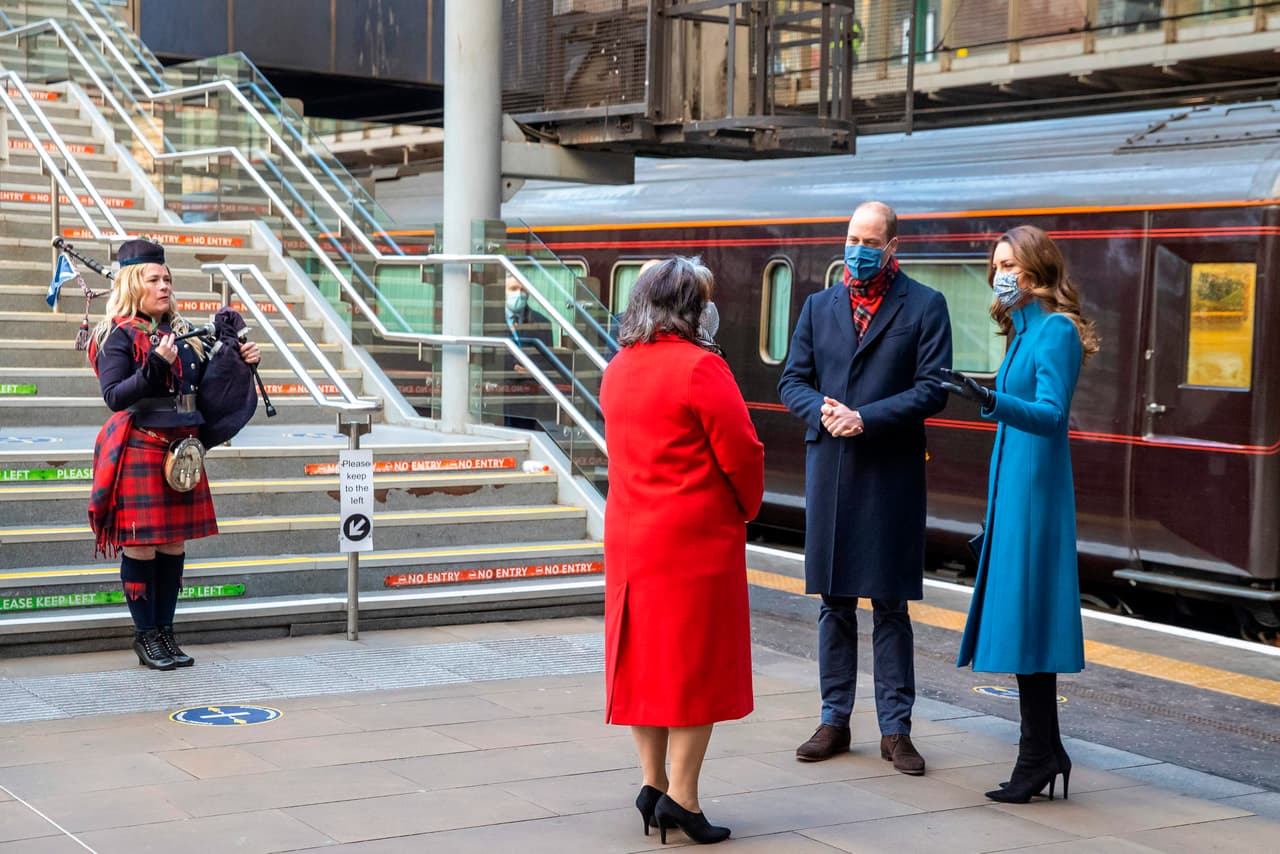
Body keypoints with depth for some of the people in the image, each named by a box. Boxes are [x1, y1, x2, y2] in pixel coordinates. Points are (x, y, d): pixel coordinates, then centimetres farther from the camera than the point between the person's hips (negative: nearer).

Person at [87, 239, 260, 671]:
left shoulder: (180, 333, 12)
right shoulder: (118, 336, -7)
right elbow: (115, 396, -15)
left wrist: (240, 360, 5)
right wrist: (155, 365, -25)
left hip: (181, 452, 6)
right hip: (139, 452, -6)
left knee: (174, 543, 9)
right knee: (141, 545, -1)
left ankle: (165, 632, 18)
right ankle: (146, 636, 9)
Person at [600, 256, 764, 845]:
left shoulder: (617, 369, 9)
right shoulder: (700, 367, -14)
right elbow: (741, 453, -14)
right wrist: (746, 509, 5)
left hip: (630, 534, 7)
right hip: (696, 535, -7)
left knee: (641, 656, 11)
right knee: (696, 659, 0)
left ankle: (652, 782, 16)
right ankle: (681, 796, 0)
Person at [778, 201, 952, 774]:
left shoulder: (925, 306, 1)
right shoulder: (819, 306, 13)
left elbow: (932, 388, -7)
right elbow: (792, 381, 10)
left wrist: (866, 419, -16)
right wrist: (822, 411, -11)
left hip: (891, 473, -3)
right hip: (828, 468, 3)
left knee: (890, 605, 1)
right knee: (835, 602, 9)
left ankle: (895, 728, 9)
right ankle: (834, 720, 18)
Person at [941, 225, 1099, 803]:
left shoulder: (1056, 330, -11)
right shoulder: (1023, 330, 15)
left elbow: (1050, 414, -22)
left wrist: (990, 400, -36)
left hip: (1034, 488, -9)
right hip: (1012, 486, 9)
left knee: (1024, 617, -8)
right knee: (1018, 618, 10)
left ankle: (1038, 756, -2)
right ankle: (1046, 751, 16)